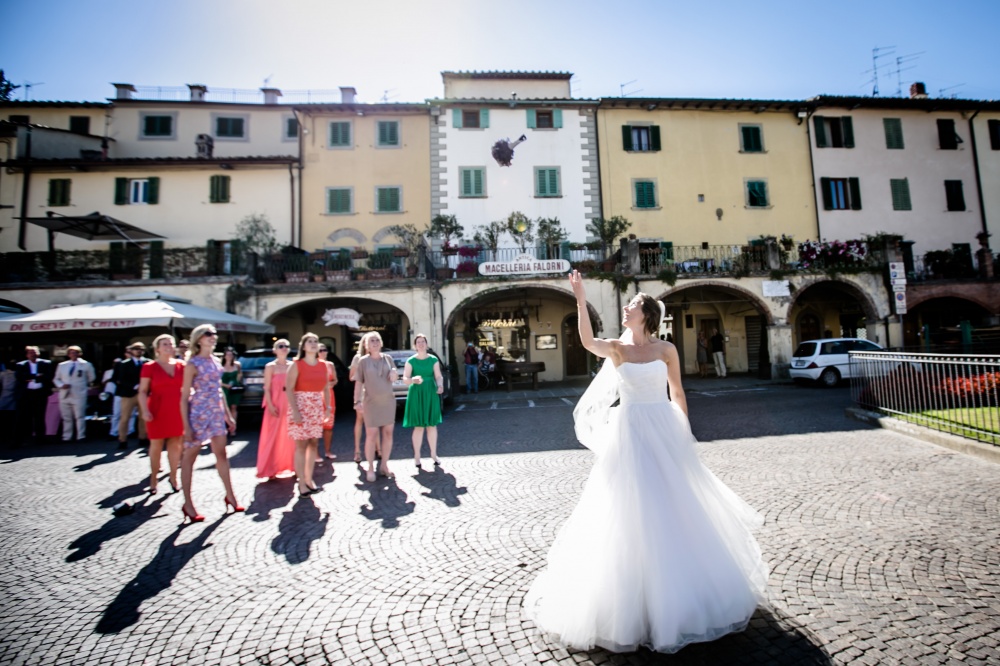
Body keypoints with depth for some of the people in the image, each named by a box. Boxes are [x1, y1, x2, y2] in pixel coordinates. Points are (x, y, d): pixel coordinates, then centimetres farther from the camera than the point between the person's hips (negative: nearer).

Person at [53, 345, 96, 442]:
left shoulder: (86, 365, 4)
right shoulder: (61, 365, 12)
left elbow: (92, 378, 14)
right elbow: (56, 379, 14)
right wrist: (61, 385, -3)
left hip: (79, 395, -3)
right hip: (64, 395, 4)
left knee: (80, 417, -3)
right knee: (66, 418, 10)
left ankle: (81, 436, 1)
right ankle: (67, 437, 17)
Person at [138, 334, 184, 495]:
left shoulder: (181, 366, 5)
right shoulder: (149, 367, -3)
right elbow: (142, 391, -4)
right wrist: (145, 410, -15)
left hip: (177, 410, 2)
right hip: (158, 411, -2)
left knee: (176, 444, 7)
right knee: (156, 445, 5)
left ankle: (173, 477, 18)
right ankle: (153, 478, 18)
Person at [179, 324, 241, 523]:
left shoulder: (215, 361, 10)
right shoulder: (193, 363, -9)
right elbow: (184, 396, -9)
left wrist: (227, 415, 15)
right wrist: (186, 426, -13)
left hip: (217, 413, 6)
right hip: (198, 413, -6)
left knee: (222, 454, 11)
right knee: (189, 458, 6)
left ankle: (230, 496, 20)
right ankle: (188, 504, 16)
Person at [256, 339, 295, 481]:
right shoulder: (270, 366, -3)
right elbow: (267, 389, -6)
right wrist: (271, 405, -15)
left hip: (290, 404, 4)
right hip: (276, 405, -4)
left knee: (289, 436, 9)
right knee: (274, 437, 0)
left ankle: (288, 465, 19)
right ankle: (271, 469, 9)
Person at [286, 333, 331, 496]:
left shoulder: (323, 365, 10)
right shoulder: (296, 365, -5)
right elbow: (289, 388, -11)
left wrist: (328, 406, 4)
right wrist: (295, 410, -19)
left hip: (317, 407, 5)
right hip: (301, 405, -5)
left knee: (313, 444, 9)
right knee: (301, 445, -4)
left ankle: (309, 480, 19)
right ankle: (302, 484, 2)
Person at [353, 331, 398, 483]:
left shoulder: (388, 358, 6)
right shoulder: (363, 361, -3)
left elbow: (395, 378, 17)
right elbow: (358, 383, -4)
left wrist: (394, 374, -6)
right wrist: (357, 401, -12)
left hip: (388, 401, 3)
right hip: (371, 402, -3)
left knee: (388, 433, 6)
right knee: (371, 435, -1)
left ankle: (384, 466, 19)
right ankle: (370, 468, 12)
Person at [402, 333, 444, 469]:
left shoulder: (433, 359, 5)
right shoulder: (411, 360, 1)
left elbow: (439, 376, 2)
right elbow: (405, 379, -3)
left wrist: (440, 385, -18)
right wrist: (413, 380, -24)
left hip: (431, 394, 2)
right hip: (416, 394, -2)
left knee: (432, 425, 5)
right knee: (418, 426, -2)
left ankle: (433, 454, 17)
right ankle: (417, 456, 9)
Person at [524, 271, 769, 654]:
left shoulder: (666, 349, 0)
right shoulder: (617, 349, -1)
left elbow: (677, 393, 5)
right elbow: (588, 342, -22)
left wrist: (685, 432, 6)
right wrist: (581, 300, -28)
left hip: (664, 431, 1)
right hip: (629, 434, 0)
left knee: (674, 508, 11)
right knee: (628, 510, 5)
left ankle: (682, 589, 36)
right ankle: (633, 597, 26)